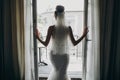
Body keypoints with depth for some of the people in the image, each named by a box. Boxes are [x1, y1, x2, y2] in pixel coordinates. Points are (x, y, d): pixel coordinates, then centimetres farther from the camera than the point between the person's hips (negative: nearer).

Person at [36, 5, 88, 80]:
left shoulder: (51, 28, -14)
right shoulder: (68, 28, -12)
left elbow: (46, 44, -10)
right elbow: (74, 43, -7)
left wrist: (37, 37, 6)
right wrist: (84, 35, 4)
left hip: (54, 55, 2)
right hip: (64, 55, -1)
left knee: (57, 70, 27)